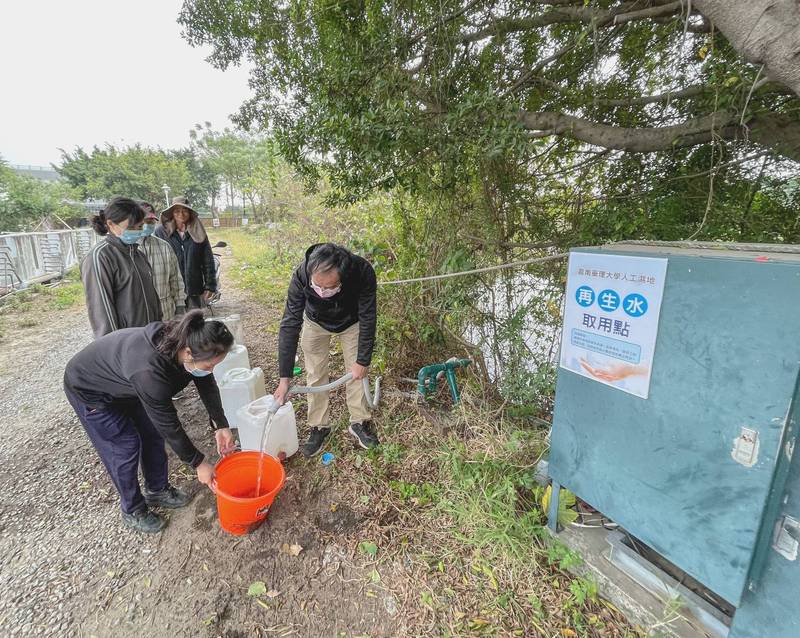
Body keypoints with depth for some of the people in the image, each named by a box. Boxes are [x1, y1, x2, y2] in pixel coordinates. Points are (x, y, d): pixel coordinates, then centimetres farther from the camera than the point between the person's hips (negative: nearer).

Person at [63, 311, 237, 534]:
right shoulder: (149, 370, -45)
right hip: (88, 388, -6)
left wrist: (222, 426, -10)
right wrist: (199, 463, -22)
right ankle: (133, 512, 21)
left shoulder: (186, 343, -26)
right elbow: (169, 425, -33)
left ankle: (157, 490, 30)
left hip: (123, 382, 6)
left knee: (153, 433, 9)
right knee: (126, 445, -1)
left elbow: (207, 384, -9)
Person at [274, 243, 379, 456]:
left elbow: (367, 319, -27)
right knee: (316, 375, 2)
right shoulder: (301, 275, -39)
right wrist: (285, 377, -32)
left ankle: (359, 422, 22)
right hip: (316, 322, 1)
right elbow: (290, 325, -32)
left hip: (351, 321, 0)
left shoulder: (363, 271, -41)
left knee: (357, 371, 3)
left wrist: (363, 360, -21)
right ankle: (319, 427, 19)